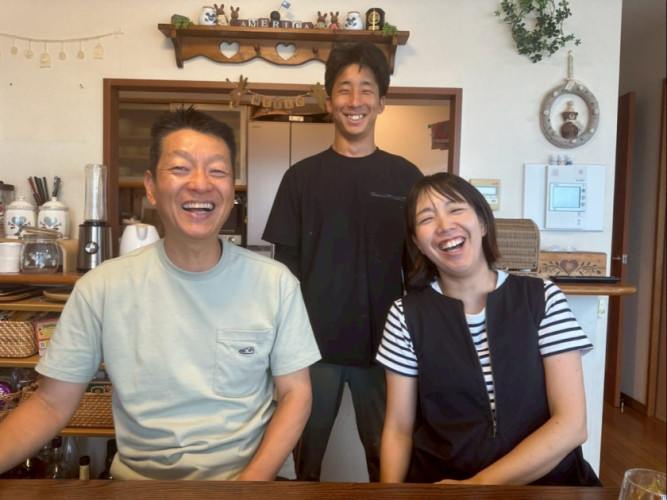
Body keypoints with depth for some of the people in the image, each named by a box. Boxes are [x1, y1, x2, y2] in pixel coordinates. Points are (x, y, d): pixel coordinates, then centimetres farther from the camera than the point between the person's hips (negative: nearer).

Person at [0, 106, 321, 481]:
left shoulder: (276, 283, -4)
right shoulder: (102, 287, -3)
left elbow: (295, 394, 1)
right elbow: (52, 404, 2)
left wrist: (252, 481, -11)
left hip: (255, 474, -1)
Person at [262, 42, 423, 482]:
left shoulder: (406, 177, 2)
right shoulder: (302, 177, 2)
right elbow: (285, 263, 3)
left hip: (384, 343, 0)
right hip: (314, 341, 0)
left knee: (386, 453, 13)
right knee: (306, 450, 14)